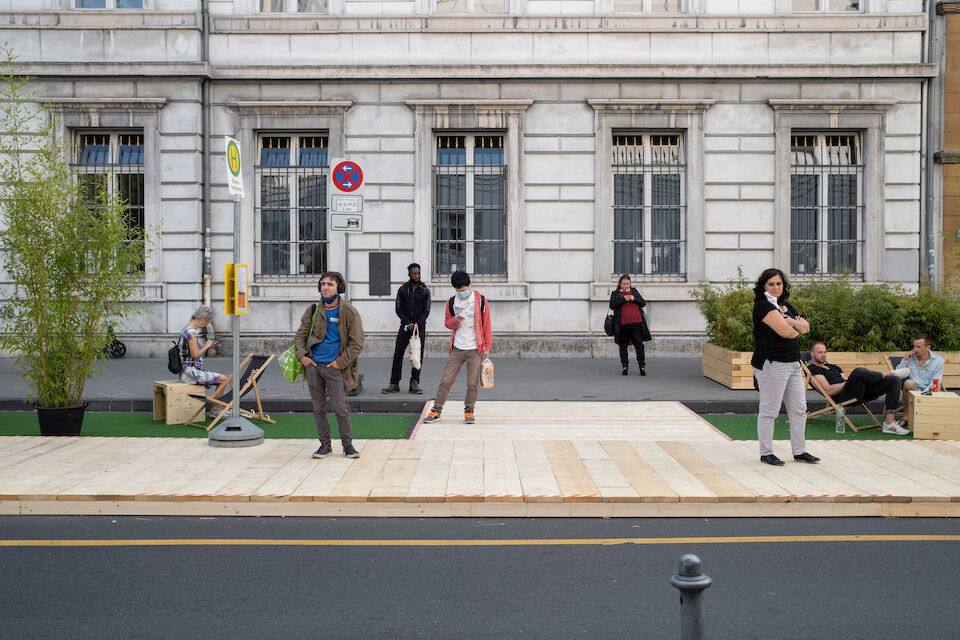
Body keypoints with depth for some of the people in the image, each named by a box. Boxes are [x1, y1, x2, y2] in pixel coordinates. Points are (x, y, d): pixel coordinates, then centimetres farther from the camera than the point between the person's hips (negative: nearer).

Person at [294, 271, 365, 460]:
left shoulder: (349, 312, -4)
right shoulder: (313, 310, 6)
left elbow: (357, 343, -4)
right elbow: (300, 335, 15)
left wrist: (340, 362, -8)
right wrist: (302, 355, 0)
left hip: (335, 367, -4)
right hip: (313, 365, 4)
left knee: (340, 408, -6)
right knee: (318, 409, 9)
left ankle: (348, 444, 11)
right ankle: (325, 444, 20)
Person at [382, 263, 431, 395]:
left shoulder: (425, 291, 4)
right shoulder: (402, 289, 5)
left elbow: (426, 310, 0)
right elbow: (398, 309, 2)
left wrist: (417, 324, -14)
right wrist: (408, 323, -11)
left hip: (420, 326, 0)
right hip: (405, 325, 0)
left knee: (418, 355, -1)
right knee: (398, 354, -2)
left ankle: (415, 384, 6)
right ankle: (394, 384, 2)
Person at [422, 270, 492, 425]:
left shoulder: (480, 301, -2)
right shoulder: (451, 303, 5)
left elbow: (487, 325, 3)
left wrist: (487, 347, 1)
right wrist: (455, 321, -9)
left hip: (475, 349, -2)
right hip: (457, 349, 2)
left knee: (472, 383, -1)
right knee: (445, 381, -1)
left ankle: (469, 411, 17)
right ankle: (436, 411, 9)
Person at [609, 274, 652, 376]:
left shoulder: (634, 291, 17)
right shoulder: (615, 293, 11)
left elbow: (643, 303, 11)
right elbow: (612, 305, -4)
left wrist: (634, 299, -6)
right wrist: (624, 299, -13)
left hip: (636, 323, 1)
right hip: (622, 325, -1)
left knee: (639, 345, -4)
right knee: (623, 346, 5)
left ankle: (642, 367, 0)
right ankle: (625, 367, 13)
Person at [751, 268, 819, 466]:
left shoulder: (786, 306, 18)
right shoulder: (763, 305, -10)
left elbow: (806, 327, 10)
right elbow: (784, 331, -19)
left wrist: (793, 322, -11)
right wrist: (797, 328, 2)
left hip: (793, 364, 9)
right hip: (771, 365, -9)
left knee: (799, 408, 11)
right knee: (769, 410, -2)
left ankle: (799, 451, 21)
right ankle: (766, 453, 7)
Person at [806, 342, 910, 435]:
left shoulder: (833, 367, 34)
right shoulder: (813, 369, 5)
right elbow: (829, 391, -9)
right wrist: (849, 381, -10)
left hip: (859, 393, 9)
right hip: (843, 397, -9)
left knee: (894, 380, -5)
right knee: (859, 371, -37)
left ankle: (889, 423, -17)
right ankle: (886, 374, -2)